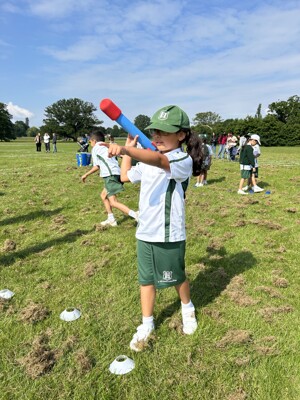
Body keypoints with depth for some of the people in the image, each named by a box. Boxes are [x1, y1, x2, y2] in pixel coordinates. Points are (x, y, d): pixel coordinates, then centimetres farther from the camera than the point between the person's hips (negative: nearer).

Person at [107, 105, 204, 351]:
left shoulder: (183, 160, -15)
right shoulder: (148, 162, 8)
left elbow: (159, 160, -37)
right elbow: (125, 176, 21)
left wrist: (126, 149, -52)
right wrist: (128, 149, 15)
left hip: (169, 235, -6)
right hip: (145, 233, 6)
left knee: (176, 277, 16)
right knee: (146, 280, 15)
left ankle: (188, 309, 46)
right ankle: (146, 325, 33)